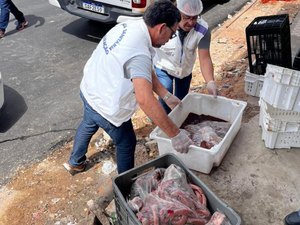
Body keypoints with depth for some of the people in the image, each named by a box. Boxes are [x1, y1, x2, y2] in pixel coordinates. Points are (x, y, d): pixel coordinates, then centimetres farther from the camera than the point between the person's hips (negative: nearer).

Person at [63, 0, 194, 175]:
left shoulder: (130, 26, -5)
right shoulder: (139, 53, -35)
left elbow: (146, 71, 2)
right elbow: (145, 100, -46)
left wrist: (166, 96, 0)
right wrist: (175, 134, -39)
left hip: (89, 90, 9)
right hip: (104, 105, -9)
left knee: (88, 125, 34)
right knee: (126, 143, 14)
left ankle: (75, 163, 58)